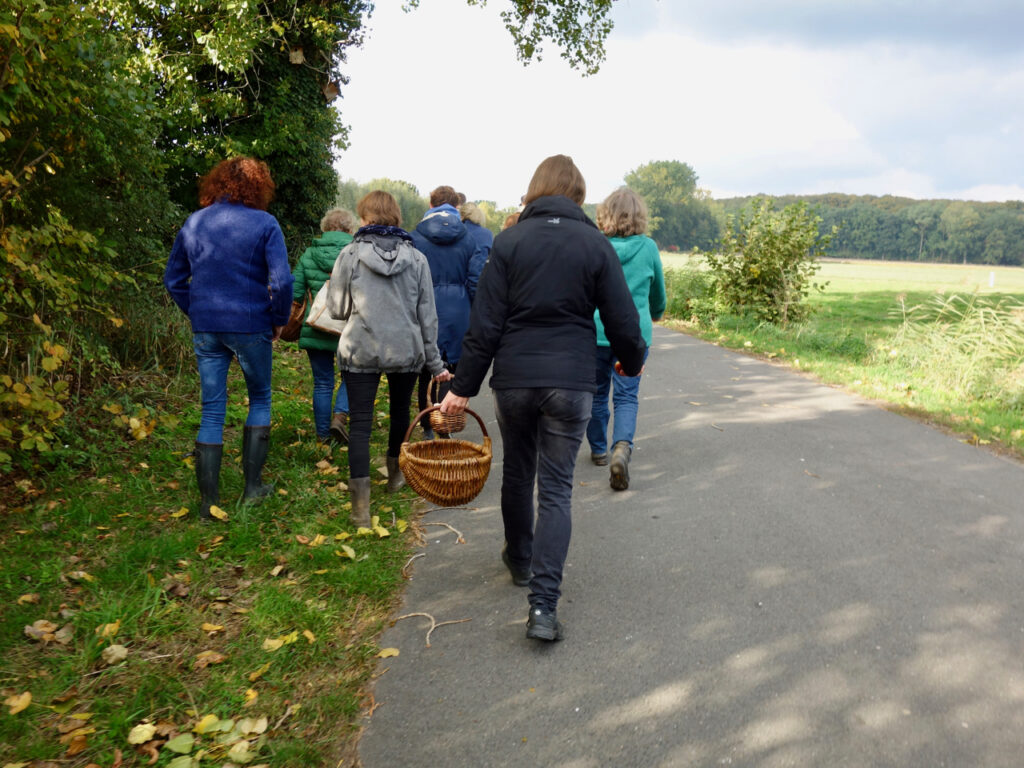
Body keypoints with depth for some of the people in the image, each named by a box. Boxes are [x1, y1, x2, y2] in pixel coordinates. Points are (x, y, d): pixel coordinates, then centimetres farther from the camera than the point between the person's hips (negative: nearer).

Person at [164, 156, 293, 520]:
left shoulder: (193, 223, 8)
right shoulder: (264, 223, -7)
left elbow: (173, 279, 11)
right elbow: (281, 281, -14)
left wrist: (196, 313, 18)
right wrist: (279, 320, -1)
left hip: (205, 329, 4)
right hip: (250, 326, -3)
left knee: (212, 411, 9)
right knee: (260, 399, 17)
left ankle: (209, 503, 13)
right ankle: (253, 485, 18)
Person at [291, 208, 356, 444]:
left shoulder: (308, 255, 2)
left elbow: (294, 292, 2)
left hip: (315, 329, 3)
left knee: (322, 383, 13)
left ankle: (323, 434, 18)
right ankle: (340, 416, -4)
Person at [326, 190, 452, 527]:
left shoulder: (350, 254, -5)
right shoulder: (416, 258, 0)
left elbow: (336, 308, 0)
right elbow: (427, 316, 3)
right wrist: (435, 363, 9)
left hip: (360, 351, -2)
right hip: (406, 351, 2)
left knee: (360, 423, 1)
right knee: (400, 412, 23)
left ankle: (361, 506, -4)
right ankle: (395, 474, 43)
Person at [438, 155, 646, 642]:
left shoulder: (509, 242, -1)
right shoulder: (595, 244, -1)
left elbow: (485, 323, -5)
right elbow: (622, 320, 0)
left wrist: (464, 385, 0)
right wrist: (632, 362, 20)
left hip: (514, 379, 1)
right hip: (570, 382, -1)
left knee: (517, 472, 21)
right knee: (556, 488, 4)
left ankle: (520, 561, 42)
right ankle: (543, 606, -3)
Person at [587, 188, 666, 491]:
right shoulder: (649, 248, -1)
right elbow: (658, 293, 12)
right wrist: (656, 313, 34)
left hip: (595, 332, 0)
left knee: (597, 393, 16)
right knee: (626, 396, 4)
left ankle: (599, 449, 30)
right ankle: (622, 446, -19)